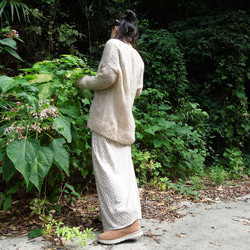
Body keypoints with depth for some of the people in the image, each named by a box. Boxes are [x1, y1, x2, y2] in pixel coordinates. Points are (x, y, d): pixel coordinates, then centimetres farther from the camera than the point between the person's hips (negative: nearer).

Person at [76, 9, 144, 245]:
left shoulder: (113, 45, -5)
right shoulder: (137, 57, 18)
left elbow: (108, 75, -17)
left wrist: (84, 81, -2)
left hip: (108, 116, -8)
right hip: (124, 120, 8)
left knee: (107, 168, -9)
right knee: (123, 168, 11)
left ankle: (123, 223, -11)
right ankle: (132, 219, 16)